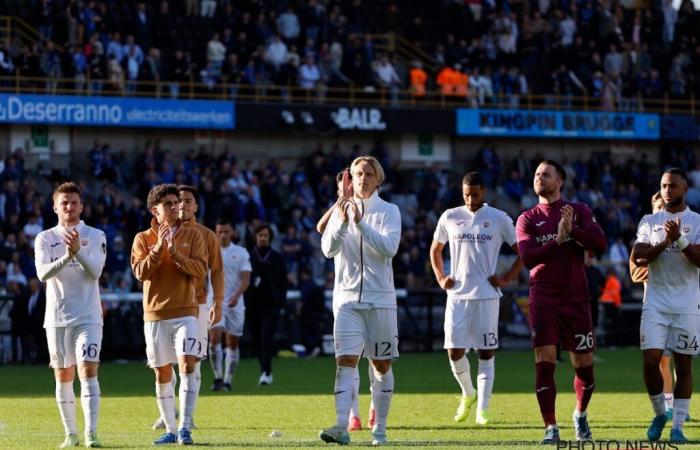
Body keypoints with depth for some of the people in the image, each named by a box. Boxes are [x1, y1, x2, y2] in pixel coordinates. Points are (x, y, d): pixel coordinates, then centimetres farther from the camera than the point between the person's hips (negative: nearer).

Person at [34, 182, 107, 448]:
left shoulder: (95, 236, 2)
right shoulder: (45, 239, 4)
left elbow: (95, 272, -11)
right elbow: (43, 273, -12)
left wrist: (78, 252, -28)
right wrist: (66, 257, -28)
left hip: (88, 316, -2)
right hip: (57, 317, 2)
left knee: (88, 371, -13)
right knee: (63, 377, 6)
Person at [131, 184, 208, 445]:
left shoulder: (192, 236, 5)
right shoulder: (143, 239, 6)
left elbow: (201, 270, -5)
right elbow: (140, 272, -6)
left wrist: (176, 253, -18)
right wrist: (158, 248, -17)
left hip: (185, 312, -1)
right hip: (155, 314, 1)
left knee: (187, 366, -16)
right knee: (162, 374, 5)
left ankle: (185, 427, -17)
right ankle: (170, 430, 13)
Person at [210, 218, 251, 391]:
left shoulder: (241, 253, 3)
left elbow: (246, 279, -6)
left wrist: (237, 295, -21)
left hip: (235, 304, 1)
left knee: (233, 343, 3)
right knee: (214, 337, -18)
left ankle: (227, 381, 11)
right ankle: (218, 377, -12)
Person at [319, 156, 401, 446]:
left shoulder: (389, 212, 1)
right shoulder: (342, 210, 8)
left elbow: (389, 248, -14)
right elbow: (328, 249, -4)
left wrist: (360, 222, -23)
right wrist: (342, 222, -20)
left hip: (380, 299, -1)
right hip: (347, 298, 1)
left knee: (381, 365, 5)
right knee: (345, 361, -12)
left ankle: (380, 429, 13)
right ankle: (341, 427, -23)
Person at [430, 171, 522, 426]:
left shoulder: (499, 219, 1)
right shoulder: (450, 218, 8)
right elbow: (435, 250, 22)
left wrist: (506, 279, -2)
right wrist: (440, 278, 9)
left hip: (487, 295, -2)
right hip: (457, 295, 2)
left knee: (486, 353, -2)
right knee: (455, 351, -3)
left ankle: (482, 410, 1)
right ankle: (468, 394, 23)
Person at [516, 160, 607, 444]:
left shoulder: (579, 212, 6)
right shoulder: (528, 220, 5)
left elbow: (599, 245, -7)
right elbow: (527, 258, -9)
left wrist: (572, 230, -19)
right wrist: (558, 239, -19)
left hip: (576, 300, 1)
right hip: (543, 300, -1)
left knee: (584, 367, 6)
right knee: (544, 364, -13)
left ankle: (580, 415, 32)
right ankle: (551, 429, -9)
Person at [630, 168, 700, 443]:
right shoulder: (649, 222, 9)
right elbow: (637, 258, -2)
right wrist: (664, 243, -14)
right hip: (655, 304, 1)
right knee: (650, 361, -8)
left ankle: (678, 426, 5)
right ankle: (659, 414, 14)